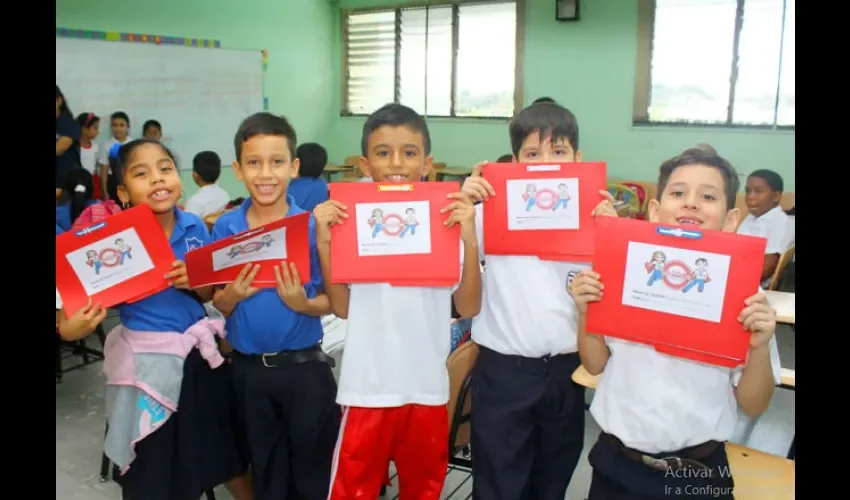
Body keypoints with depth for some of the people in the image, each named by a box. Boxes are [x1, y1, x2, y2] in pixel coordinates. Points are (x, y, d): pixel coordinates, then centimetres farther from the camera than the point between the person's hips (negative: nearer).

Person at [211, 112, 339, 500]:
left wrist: (303, 303, -25)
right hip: (248, 369, 3)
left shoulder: (315, 226, -11)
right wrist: (231, 296, -18)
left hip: (305, 367, -2)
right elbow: (218, 305, 4)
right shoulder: (224, 228, -3)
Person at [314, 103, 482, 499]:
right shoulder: (349, 220, -5)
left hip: (427, 386, 1)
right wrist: (324, 243, -13)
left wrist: (470, 241, -19)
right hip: (367, 386, -1)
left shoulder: (448, 220, -5)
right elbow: (342, 307, -1)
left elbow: (469, 307, -6)